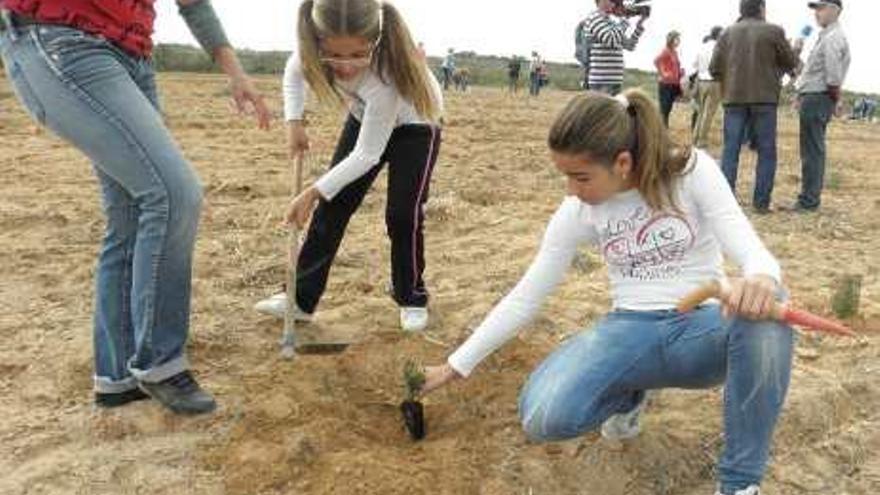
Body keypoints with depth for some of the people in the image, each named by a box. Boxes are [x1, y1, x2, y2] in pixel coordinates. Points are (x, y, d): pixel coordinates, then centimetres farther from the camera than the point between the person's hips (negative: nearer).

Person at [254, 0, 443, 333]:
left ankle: (412, 299, 9)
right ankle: (301, 298, 7)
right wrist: (294, 121, -14)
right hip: (365, 117, 5)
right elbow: (294, 71, -3)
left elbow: (366, 154, -36)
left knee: (403, 214, -13)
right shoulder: (318, 46, -29)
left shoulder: (386, 75, -43)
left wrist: (313, 192, -35)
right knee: (333, 203, 0)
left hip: (413, 125, -5)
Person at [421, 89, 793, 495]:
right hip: (632, 332, 1)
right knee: (542, 417, -26)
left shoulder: (692, 171, -10)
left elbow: (753, 252, -17)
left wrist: (760, 280, -44)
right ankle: (628, 394, 10)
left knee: (763, 315, -37)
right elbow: (524, 298, 1)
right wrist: (453, 367, 2)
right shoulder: (578, 212, -4)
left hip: (704, 328, -1)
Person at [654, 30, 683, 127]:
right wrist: (663, 73, -23)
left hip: (674, 85, 8)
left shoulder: (675, 52, 15)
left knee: (668, 110, 12)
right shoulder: (666, 51, -11)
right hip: (666, 84, -8)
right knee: (664, 109, -6)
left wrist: (680, 72, 11)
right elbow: (656, 61, -26)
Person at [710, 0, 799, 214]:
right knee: (766, 151, 5)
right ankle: (761, 202, 3)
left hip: (734, 98, 2)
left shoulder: (728, 33, 5)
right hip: (764, 98, -2)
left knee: (730, 150, 5)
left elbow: (714, 68, 4)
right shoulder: (773, 31, -2)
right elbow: (791, 63, 5)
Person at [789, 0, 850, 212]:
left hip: (817, 98, -10)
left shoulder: (832, 37, -12)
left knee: (812, 151, -9)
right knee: (813, 151, 12)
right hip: (814, 97, 10)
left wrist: (834, 98, -7)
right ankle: (810, 198, 19)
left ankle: (808, 201, -7)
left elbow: (833, 75, -18)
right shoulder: (828, 36, 20)